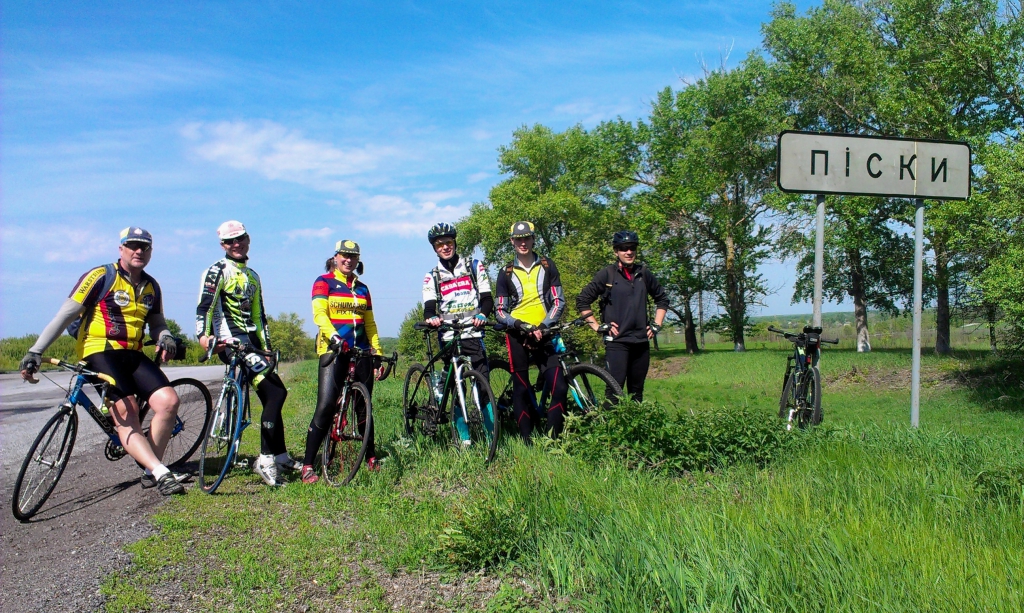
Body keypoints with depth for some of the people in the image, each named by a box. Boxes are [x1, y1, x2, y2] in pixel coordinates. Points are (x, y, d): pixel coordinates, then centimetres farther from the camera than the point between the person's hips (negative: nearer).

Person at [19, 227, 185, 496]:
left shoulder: (151, 286, 12)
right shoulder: (101, 277, -6)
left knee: (168, 402, -15)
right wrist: (35, 352, -12)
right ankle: (162, 473, -30)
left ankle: (151, 470, -3)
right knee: (126, 417, -19)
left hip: (133, 355, 5)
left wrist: (165, 338, -4)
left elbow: (157, 322, 21)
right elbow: (65, 316, -7)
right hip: (100, 352, -5)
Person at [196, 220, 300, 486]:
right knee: (276, 393, -16)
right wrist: (203, 334, -32)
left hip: (251, 342, 8)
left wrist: (267, 347, 19)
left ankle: (280, 455, 19)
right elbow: (205, 305, -16)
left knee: (273, 395, 8)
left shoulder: (252, 276, 22)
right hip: (231, 342, -8)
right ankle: (265, 459, -12)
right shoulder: (218, 270, -4)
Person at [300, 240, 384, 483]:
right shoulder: (324, 282, 3)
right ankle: (308, 465, -9)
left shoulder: (361, 288, 18)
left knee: (363, 407, 7)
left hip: (360, 351, 5)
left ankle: (371, 458, 20)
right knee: (326, 406, -14)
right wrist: (333, 336, -30)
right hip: (333, 350, -5)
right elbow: (319, 313, -12)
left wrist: (378, 353, 13)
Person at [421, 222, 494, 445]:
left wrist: (482, 314, -17)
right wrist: (431, 318, -22)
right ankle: (464, 439, 5)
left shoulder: (474, 267, 10)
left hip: (473, 335, -1)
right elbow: (429, 308, 2)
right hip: (448, 337, 2)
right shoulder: (431, 277, 13)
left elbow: (487, 298, 5)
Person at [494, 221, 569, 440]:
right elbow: (500, 310, 5)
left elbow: (559, 302, 3)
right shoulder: (506, 273, 7)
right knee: (521, 390, 0)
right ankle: (527, 440, 10)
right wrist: (520, 325, -14)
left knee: (559, 388, -11)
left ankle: (553, 438, 1)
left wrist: (542, 327, -12)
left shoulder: (547, 267, 8)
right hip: (518, 336, 0)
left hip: (545, 334, 0)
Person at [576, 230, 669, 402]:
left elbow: (662, 298, 22)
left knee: (637, 391, 10)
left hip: (641, 342, 4)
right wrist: (597, 327, -5)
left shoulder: (644, 274, 8)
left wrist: (656, 325, 13)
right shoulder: (607, 274, -3)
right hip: (617, 341, -4)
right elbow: (582, 301, -1)